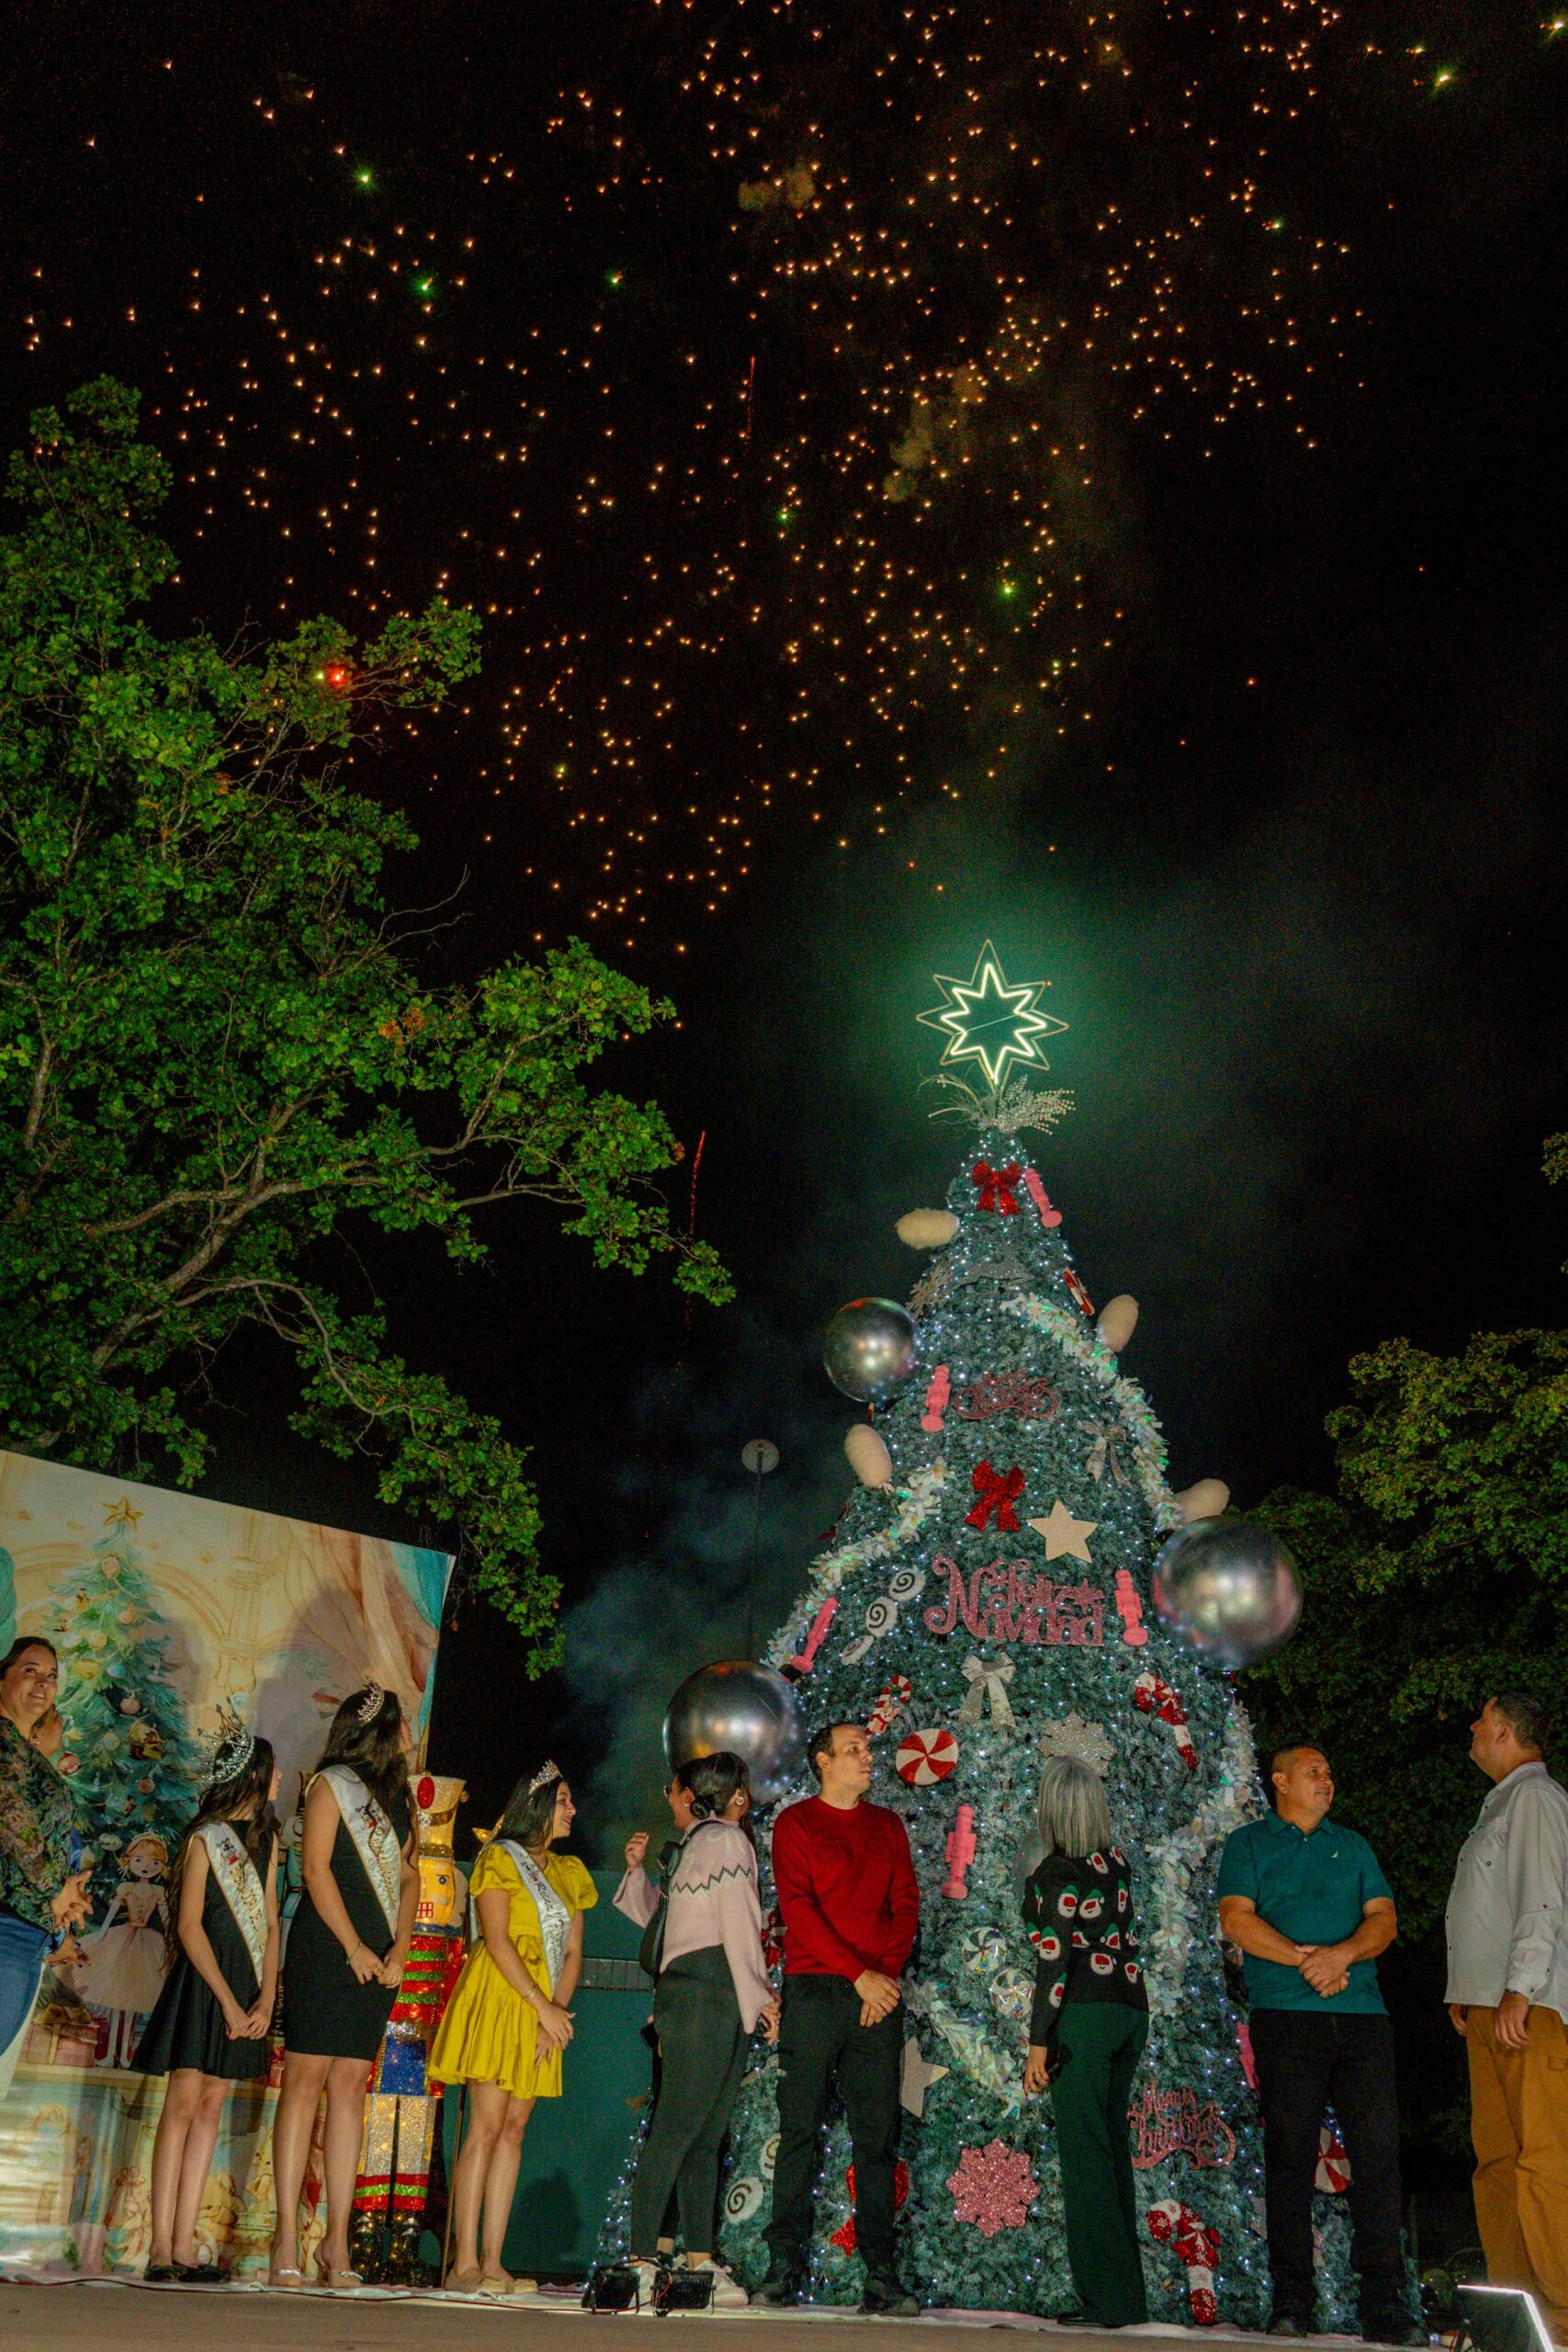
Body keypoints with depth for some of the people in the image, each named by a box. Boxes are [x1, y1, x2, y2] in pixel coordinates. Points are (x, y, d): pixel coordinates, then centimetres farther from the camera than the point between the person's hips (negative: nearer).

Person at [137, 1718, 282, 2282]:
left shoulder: (266, 1839, 13)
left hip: (245, 1986, 6)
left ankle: (184, 2246, 6)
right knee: (184, 2103, -8)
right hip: (202, 1981, -6)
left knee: (211, 2107, 4)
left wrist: (266, 1998, -2)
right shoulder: (205, 1838, -7)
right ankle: (161, 2246, -4)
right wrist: (228, 2001, -14)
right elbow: (190, 1925, -11)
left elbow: (270, 1921, 10)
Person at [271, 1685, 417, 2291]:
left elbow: (408, 1875, 16)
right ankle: (286, 2237, -2)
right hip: (326, 1948, -6)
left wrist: (400, 1947, 1)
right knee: (306, 2078, -6)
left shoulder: (397, 1798, 18)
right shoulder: (332, 1785, -1)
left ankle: (337, 2239, 6)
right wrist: (355, 1948, -11)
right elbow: (316, 1867, -9)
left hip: (380, 1960, 6)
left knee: (351, 2085, 4)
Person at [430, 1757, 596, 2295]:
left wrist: (557, 2013, -4)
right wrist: (543, 2007, -15)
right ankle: (465, 2264, -8)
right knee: (487, 2126, -9)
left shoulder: (570, 1872, 17)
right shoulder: (500, 1859, -2)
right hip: (499, 1999, -6)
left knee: (514, 2129, 3)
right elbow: (497, 1939, -11)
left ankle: (492, 2262, 5)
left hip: (545, 2008, 6)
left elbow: (573, 1951, 11)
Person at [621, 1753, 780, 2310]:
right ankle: (642, 2259, -12)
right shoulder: (728, 1840, -5)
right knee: (679, 2128, -11)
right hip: (709, 1996, -9)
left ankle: (700, 2261, 7)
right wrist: (759, 1997, -5)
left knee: (706, 2135, 6)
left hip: (687, 1991, 9)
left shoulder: (694, 1842, 20)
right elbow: (738, 1928, -10)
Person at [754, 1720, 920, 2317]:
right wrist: (860, 1974, -12)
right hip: (815, 1992, -3)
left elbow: (906, 1905, 10)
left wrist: (887, 1975, -6)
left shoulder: (887, 1825, 16)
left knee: (877, 2135, 1)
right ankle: (785, 2267, 5)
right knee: (799, 2129, -1)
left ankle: (881, 2275, 4)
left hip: (879, 1996, 3)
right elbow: (798, 1908, -6)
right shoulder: (795, 1823, 4)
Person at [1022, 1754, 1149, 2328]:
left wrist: (1039, 2042, -11)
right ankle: (1126, 2296, 18)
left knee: (1084, 2154, -2)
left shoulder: (1055, 1874, -11)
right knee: (1112, 2148, 14)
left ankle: (1107, 2298, -1)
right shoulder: (1116, 1863, 8)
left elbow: (1055, 1962, -14)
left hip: (1084, 2015, -7)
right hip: (1131, 2010, 8)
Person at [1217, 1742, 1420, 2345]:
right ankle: (1291, 2301, 5)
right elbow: (1237, 1919, -2)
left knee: (1378, 2151, -4)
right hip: (1285, 2017, -3)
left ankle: (1384, 2304, 1)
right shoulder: (1249, 1843, 11)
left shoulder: (1352, 1845, 21)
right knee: (1289, 2154, -2)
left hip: (1362, 2013, 3)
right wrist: (1304, 1959, -12)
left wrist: (1342, 1953, -9)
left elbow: (1384, 1918, 10)